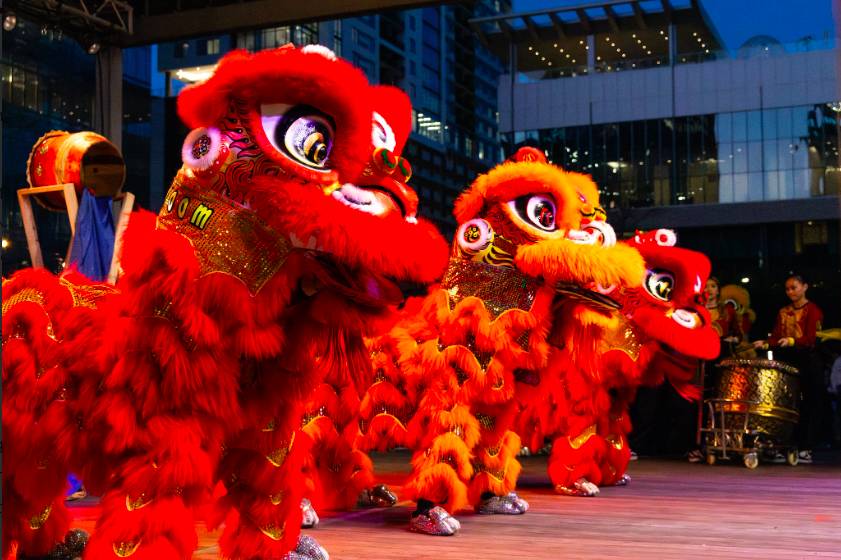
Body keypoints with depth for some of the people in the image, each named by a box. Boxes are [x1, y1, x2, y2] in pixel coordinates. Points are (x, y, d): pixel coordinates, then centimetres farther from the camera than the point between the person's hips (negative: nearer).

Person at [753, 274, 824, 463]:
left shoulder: (812, 310, 0)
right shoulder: (783, 312, 18)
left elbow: (810, 338, -14)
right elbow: (776, 337, 9)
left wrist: (791, 341, -31)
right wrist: (765, 344, -11)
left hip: (807, 361, -5)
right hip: (786, 361, 5)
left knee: (809, 405, -5)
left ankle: (805, 449, -3)